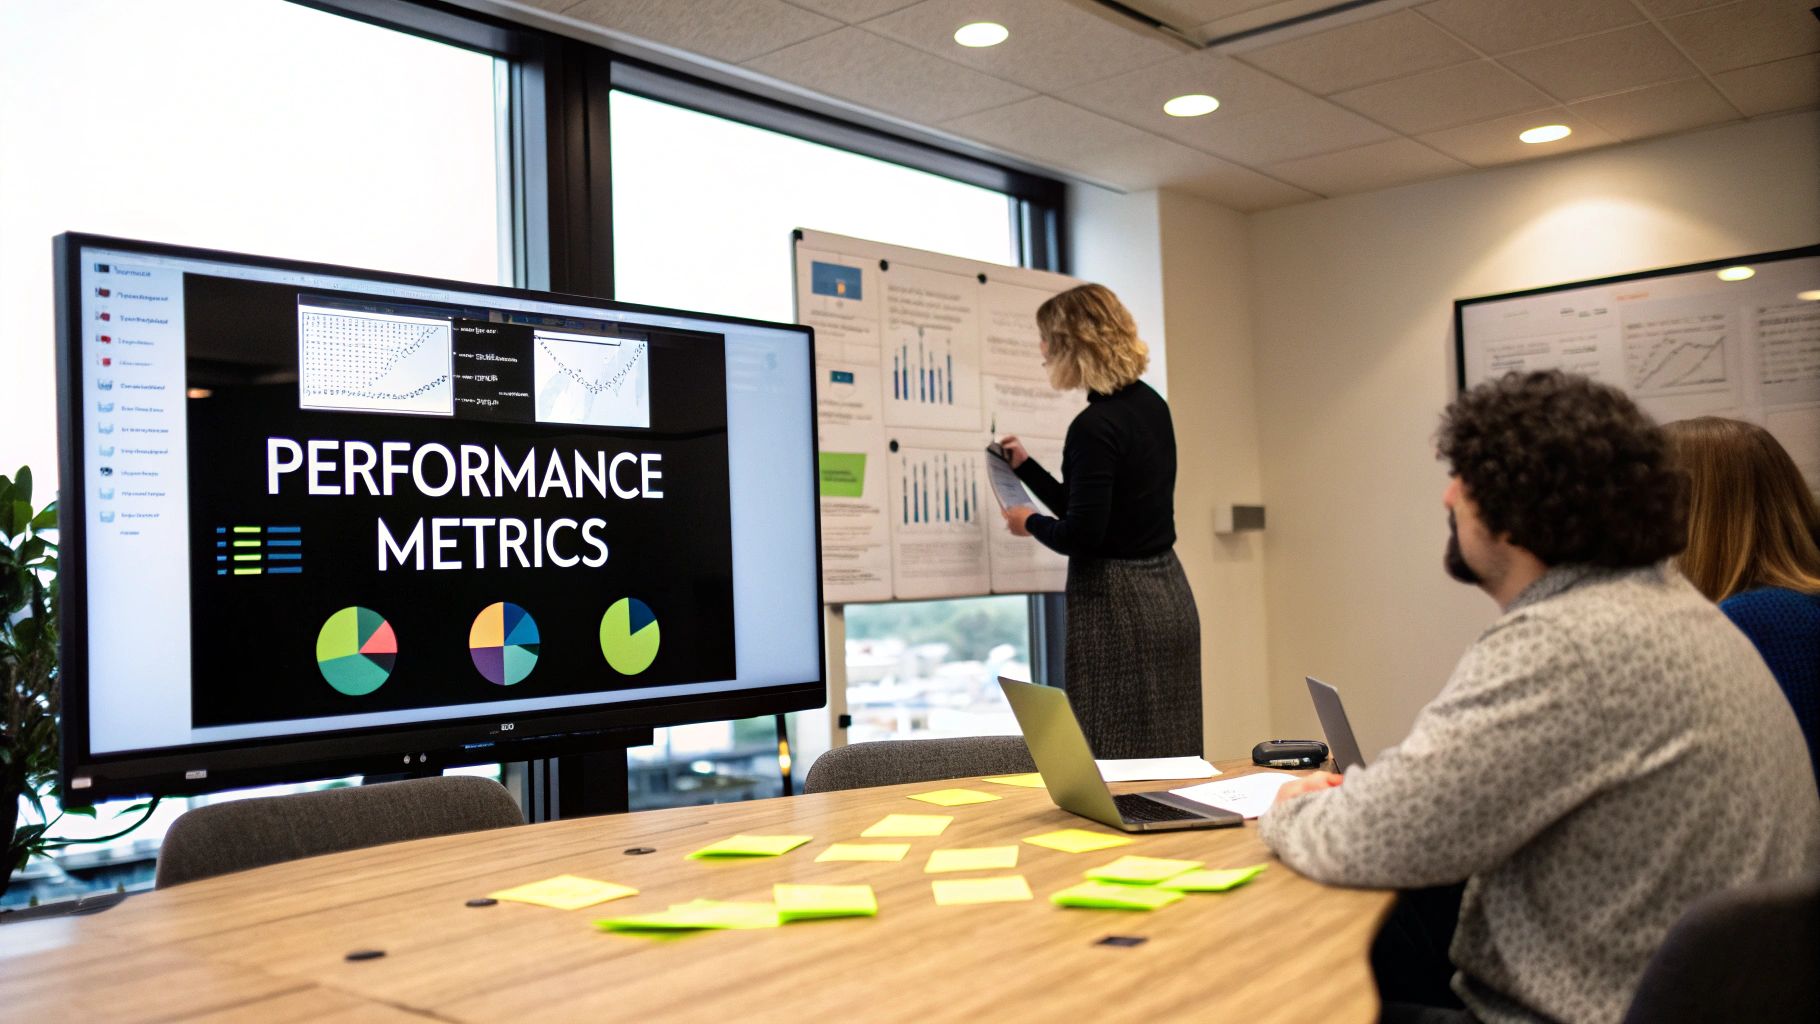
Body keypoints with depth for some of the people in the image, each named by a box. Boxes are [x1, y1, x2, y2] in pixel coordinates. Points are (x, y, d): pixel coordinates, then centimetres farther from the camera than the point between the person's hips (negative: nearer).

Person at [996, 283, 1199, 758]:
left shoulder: (1095, 426, -18)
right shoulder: (1152, 405, 10)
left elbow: (1081, 534, -20)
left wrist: (1031, 523, -1)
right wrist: (1026, 467, 24)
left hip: (1117, 608, -9)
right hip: (1171, 596, 9)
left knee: (1116, 762, -2)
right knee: (1169, 756, 12)